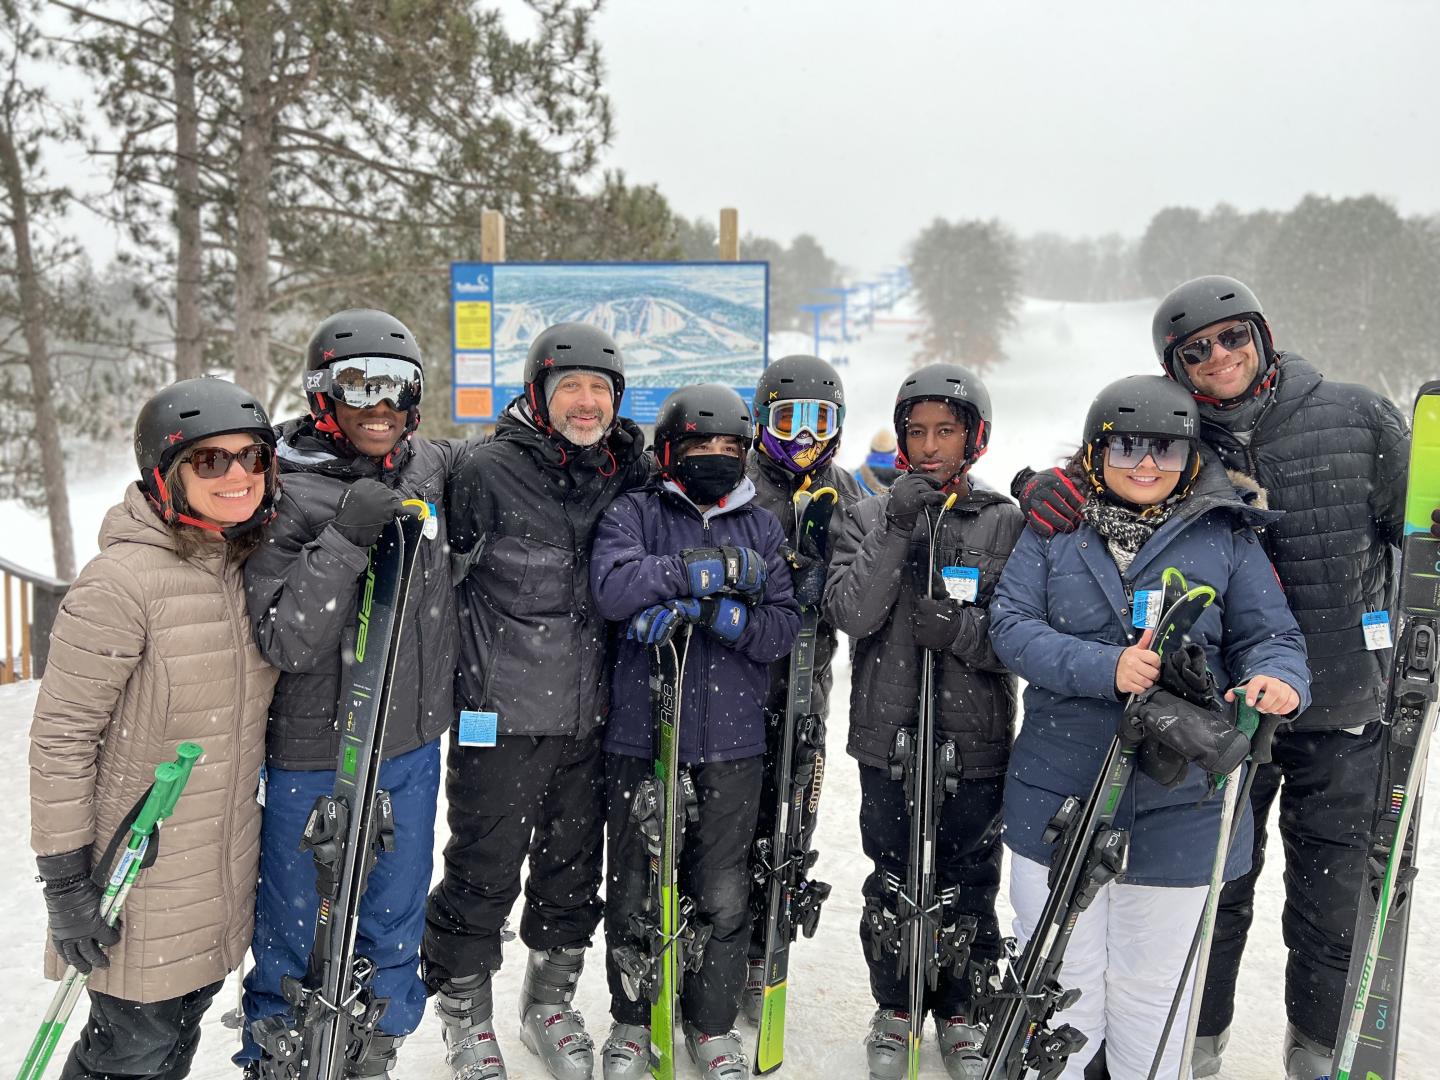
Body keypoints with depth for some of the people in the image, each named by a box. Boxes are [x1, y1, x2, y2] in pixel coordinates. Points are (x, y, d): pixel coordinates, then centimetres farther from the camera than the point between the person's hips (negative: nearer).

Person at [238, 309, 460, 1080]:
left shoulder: (432, 469, -1)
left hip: (412, 747, 5)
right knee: (294, 930, 13)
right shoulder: (288, 495, -15)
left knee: (396, 921, 19)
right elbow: (284, 642, -20)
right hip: (315, 758, -4)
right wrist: (345, 539, -30)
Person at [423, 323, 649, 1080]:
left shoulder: (623, 476, 7)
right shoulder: (489, 470, -10)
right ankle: (464, 1012, 30)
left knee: (573, 868, 17)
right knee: (483, 869, 7)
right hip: (502, 713, -5)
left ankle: (550, 1002, 38)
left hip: (590, 716, 5)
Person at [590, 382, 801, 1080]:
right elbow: (613, 587, -19)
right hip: (640, 736, -2)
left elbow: (784, 627, -1)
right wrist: (716, 570, -19)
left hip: (731, 742, 2)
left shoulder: (762, 526, 10)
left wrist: (703, 609, -18)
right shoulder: (634, 514, 2)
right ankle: (632, 1021, 32)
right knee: (635, 891, 10)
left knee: (724, 897, 9)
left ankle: (713, 1023, 31)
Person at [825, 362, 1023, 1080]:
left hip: (977, 744, 0)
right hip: (889, 736, 0)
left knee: (969, 890, 10)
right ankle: (894, 1009, 33)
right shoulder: (869, 517, 3)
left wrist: (963, 629, -20)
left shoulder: (1007, 524, 1)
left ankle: (959, 1011, 33)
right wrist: (896, 533, -19)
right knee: (892, 887, 11)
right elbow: (849, 614, -10)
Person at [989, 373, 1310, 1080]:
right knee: (1060, 979, 13)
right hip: (1058, 797, 0)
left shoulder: (1227, 538, 4)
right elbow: (1011, 628, -8)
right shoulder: (1052, 530, 2)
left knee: (1150, 985, 16)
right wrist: (1106, 668, -23)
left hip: (1178, 805, 0)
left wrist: (1276, 679, -21)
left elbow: (1270, 636, 3)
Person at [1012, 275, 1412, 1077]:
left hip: (1343, 710, 0)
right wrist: (1049, 489, -21)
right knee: (1215, 897, 14)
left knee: (1333, 905, 12)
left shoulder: (1358, 418, -5)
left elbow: (1418, 532, 4)